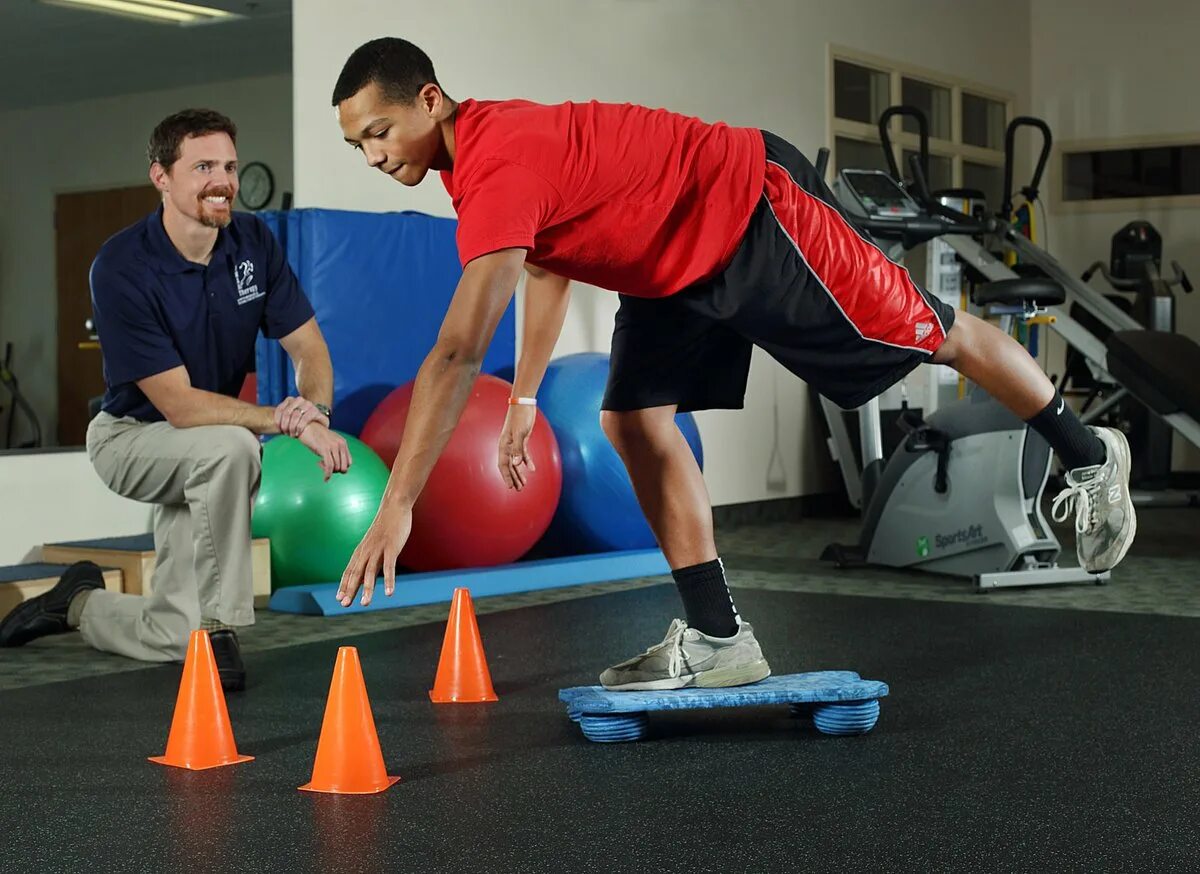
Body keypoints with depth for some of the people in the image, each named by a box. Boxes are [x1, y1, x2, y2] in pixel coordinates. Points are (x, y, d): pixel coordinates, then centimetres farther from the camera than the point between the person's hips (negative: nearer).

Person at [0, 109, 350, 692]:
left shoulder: (254, 242, -8)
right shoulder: (121, 268, -25)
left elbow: (308, 348, -7)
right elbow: (178, 404, -27)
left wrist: (313, 410, -29)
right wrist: (281, 421, -35)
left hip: (204, 458, 5)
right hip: (131, 436, -5)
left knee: (173, 638, -2)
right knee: (232, 447, -39)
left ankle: (79, 602, 31)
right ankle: (217, 629, -20)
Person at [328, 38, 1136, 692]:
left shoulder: (500, 165, -31)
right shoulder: (485, 149, 0)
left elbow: (458, 352, -38)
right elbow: (547, 267, 17)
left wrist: (399, 506, -36)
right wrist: (523, 400, 16)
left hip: (756, 216, -10)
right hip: (680, 264, 10)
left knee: (933, 336, 6)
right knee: (631, 422, 0)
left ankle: (1089, 456, 28)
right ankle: (719, 637, 5)